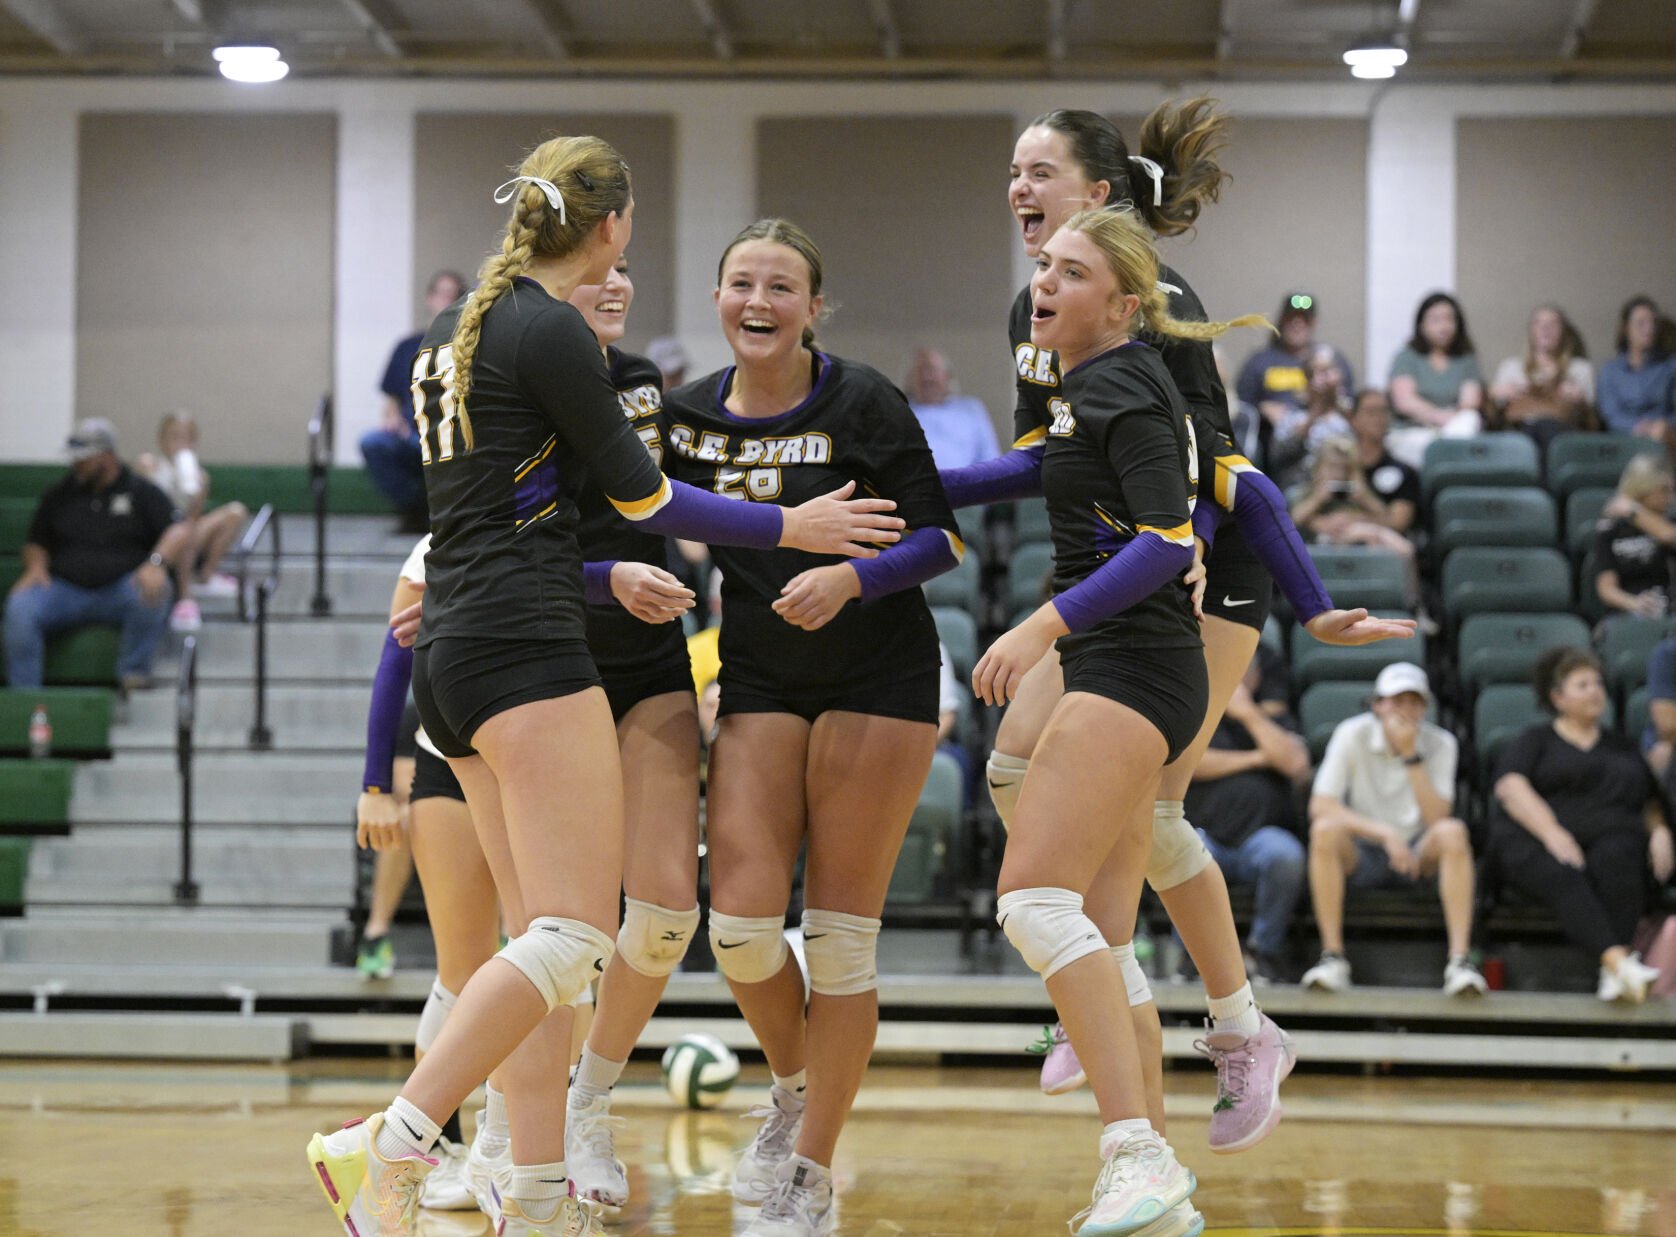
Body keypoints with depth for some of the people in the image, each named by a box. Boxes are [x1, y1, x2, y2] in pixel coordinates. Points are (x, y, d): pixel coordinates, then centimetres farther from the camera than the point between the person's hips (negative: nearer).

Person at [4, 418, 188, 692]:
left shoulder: (141, 492, 6)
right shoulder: (59, 495, 18)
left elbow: (181, 533, -6)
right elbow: (36, 543, 24)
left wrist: (156, 563, -28)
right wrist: (36, 566, -1)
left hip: (119, 591, -3)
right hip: (66, 589, 3)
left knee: (152, 592, -36)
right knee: (19, 608, -27)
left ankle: (132, 675, -22)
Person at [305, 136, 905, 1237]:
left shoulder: (459, 328, 17)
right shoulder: (551, 331, -8)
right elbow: (641, 493, -3)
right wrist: (789, 528, 5)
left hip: (455, 648, 10)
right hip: (526, 649, -10)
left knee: (546, 937, 8)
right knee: (574, 933, -13)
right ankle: (393, 1148, -22)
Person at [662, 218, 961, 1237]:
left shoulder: (862, 402, -11)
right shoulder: (690, 415, 1)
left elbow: (942, 538, -10)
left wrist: (851, 579, -26)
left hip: (878, 676, -4)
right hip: (759, 682, 4)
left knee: (840, 937, -4)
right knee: (741, 921, -9)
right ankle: (793, 1089, 22)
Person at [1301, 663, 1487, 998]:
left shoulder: (1441, 744, -4)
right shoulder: (1352, 734, -8)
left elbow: (1436, 819, -16)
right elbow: (1319, 806, -18)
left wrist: (1412, 756, -22)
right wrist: (1384, 832, -28)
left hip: (1417, 856, 1)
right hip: (1361, 856, -1)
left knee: (1453, 832, -30)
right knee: (1325, 830, -33)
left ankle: (1460, 960, -35)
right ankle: (1332, 956, -30)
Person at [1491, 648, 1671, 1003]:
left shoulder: (1622, 748, 29)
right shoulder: (1536, 740, 17)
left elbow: (1652, 801, 27)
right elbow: (1510, 787, -1)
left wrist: (1660, 831, 2)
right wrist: (1552, 833, -16)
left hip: (1611, 837, 3)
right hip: (1536, 843, -2)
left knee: (1615, 860, -36)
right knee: (1564, 877, -38)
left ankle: (1614, 975, -51)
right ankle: (1619, 960, -60)